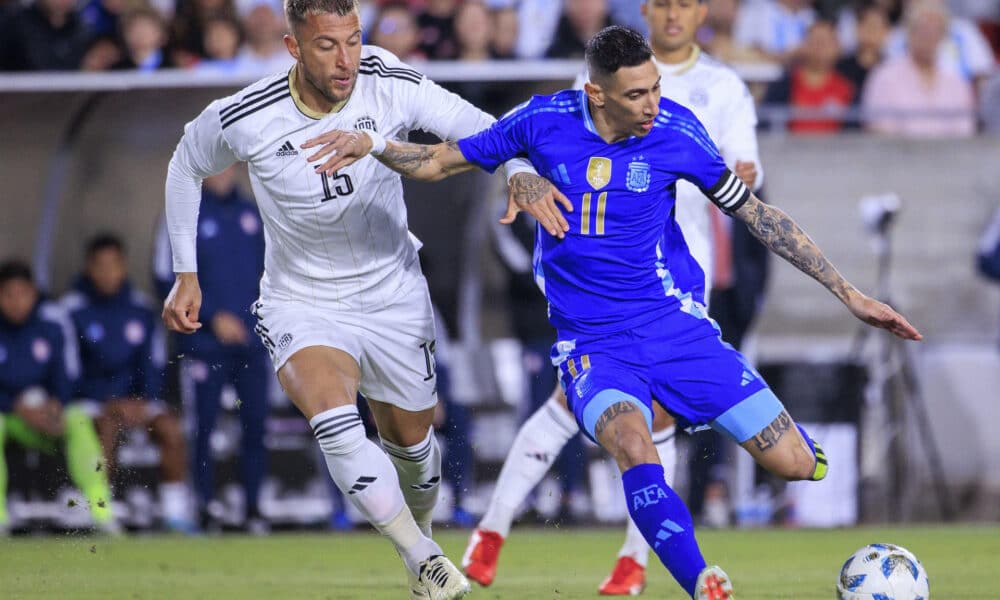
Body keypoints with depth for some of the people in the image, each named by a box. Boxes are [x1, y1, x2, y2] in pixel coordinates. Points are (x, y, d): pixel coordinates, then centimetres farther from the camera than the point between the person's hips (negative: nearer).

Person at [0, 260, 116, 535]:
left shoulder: (53, 321, -5)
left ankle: (101, 510, -32)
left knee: (79, 421, -27)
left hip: (48, 409, 2)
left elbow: (67, 377, 1)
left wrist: (56, 405, -20)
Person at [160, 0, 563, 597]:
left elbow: (481, 129, -14)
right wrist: (186, 273, 1)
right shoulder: (242, 120, -21)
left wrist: (522, 175, -36)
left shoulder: (392, 87, -21)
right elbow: (187, 164, 0)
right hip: (301, 304, -2)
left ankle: (420, 527, 51)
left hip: (394, 296, 2)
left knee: (409, 440, 17)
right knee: (335, 419, -29)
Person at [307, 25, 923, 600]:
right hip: (591, 342, -1)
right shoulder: (544, 121, -6)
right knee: (630, 442, -35)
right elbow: (439, 162, 7)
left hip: (674, 323, 1)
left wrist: (850, 295, 2)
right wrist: (372, 143, -12)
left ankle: (779, 429, 29)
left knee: (796, 465, -8)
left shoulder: (674, 129, -8)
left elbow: (756, 213, 1)